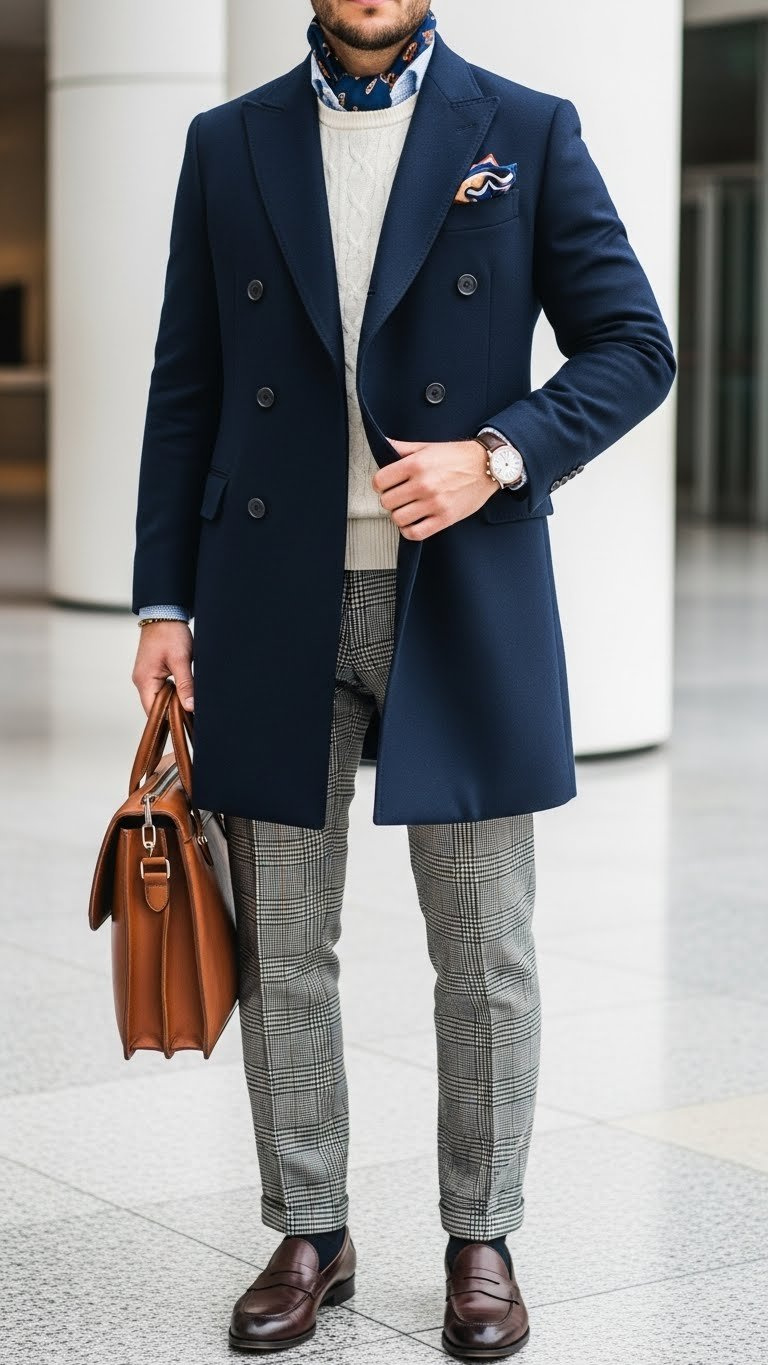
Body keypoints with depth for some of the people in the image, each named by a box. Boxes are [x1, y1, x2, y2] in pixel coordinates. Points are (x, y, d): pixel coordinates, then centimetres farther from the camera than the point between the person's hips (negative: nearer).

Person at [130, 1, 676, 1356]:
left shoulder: (528, 131, 3)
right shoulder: (227, 144, 8)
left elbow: (633, 346, 2)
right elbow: (185, 391, 9)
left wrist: (497, 456, -14)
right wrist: (162, 602, 4)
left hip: (463, 602, -2)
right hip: (273, 607, 2)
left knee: (484, 953, 6)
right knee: (279, 950, 8)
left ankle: (481, 1240, 21)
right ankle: (308, 1233, 23)